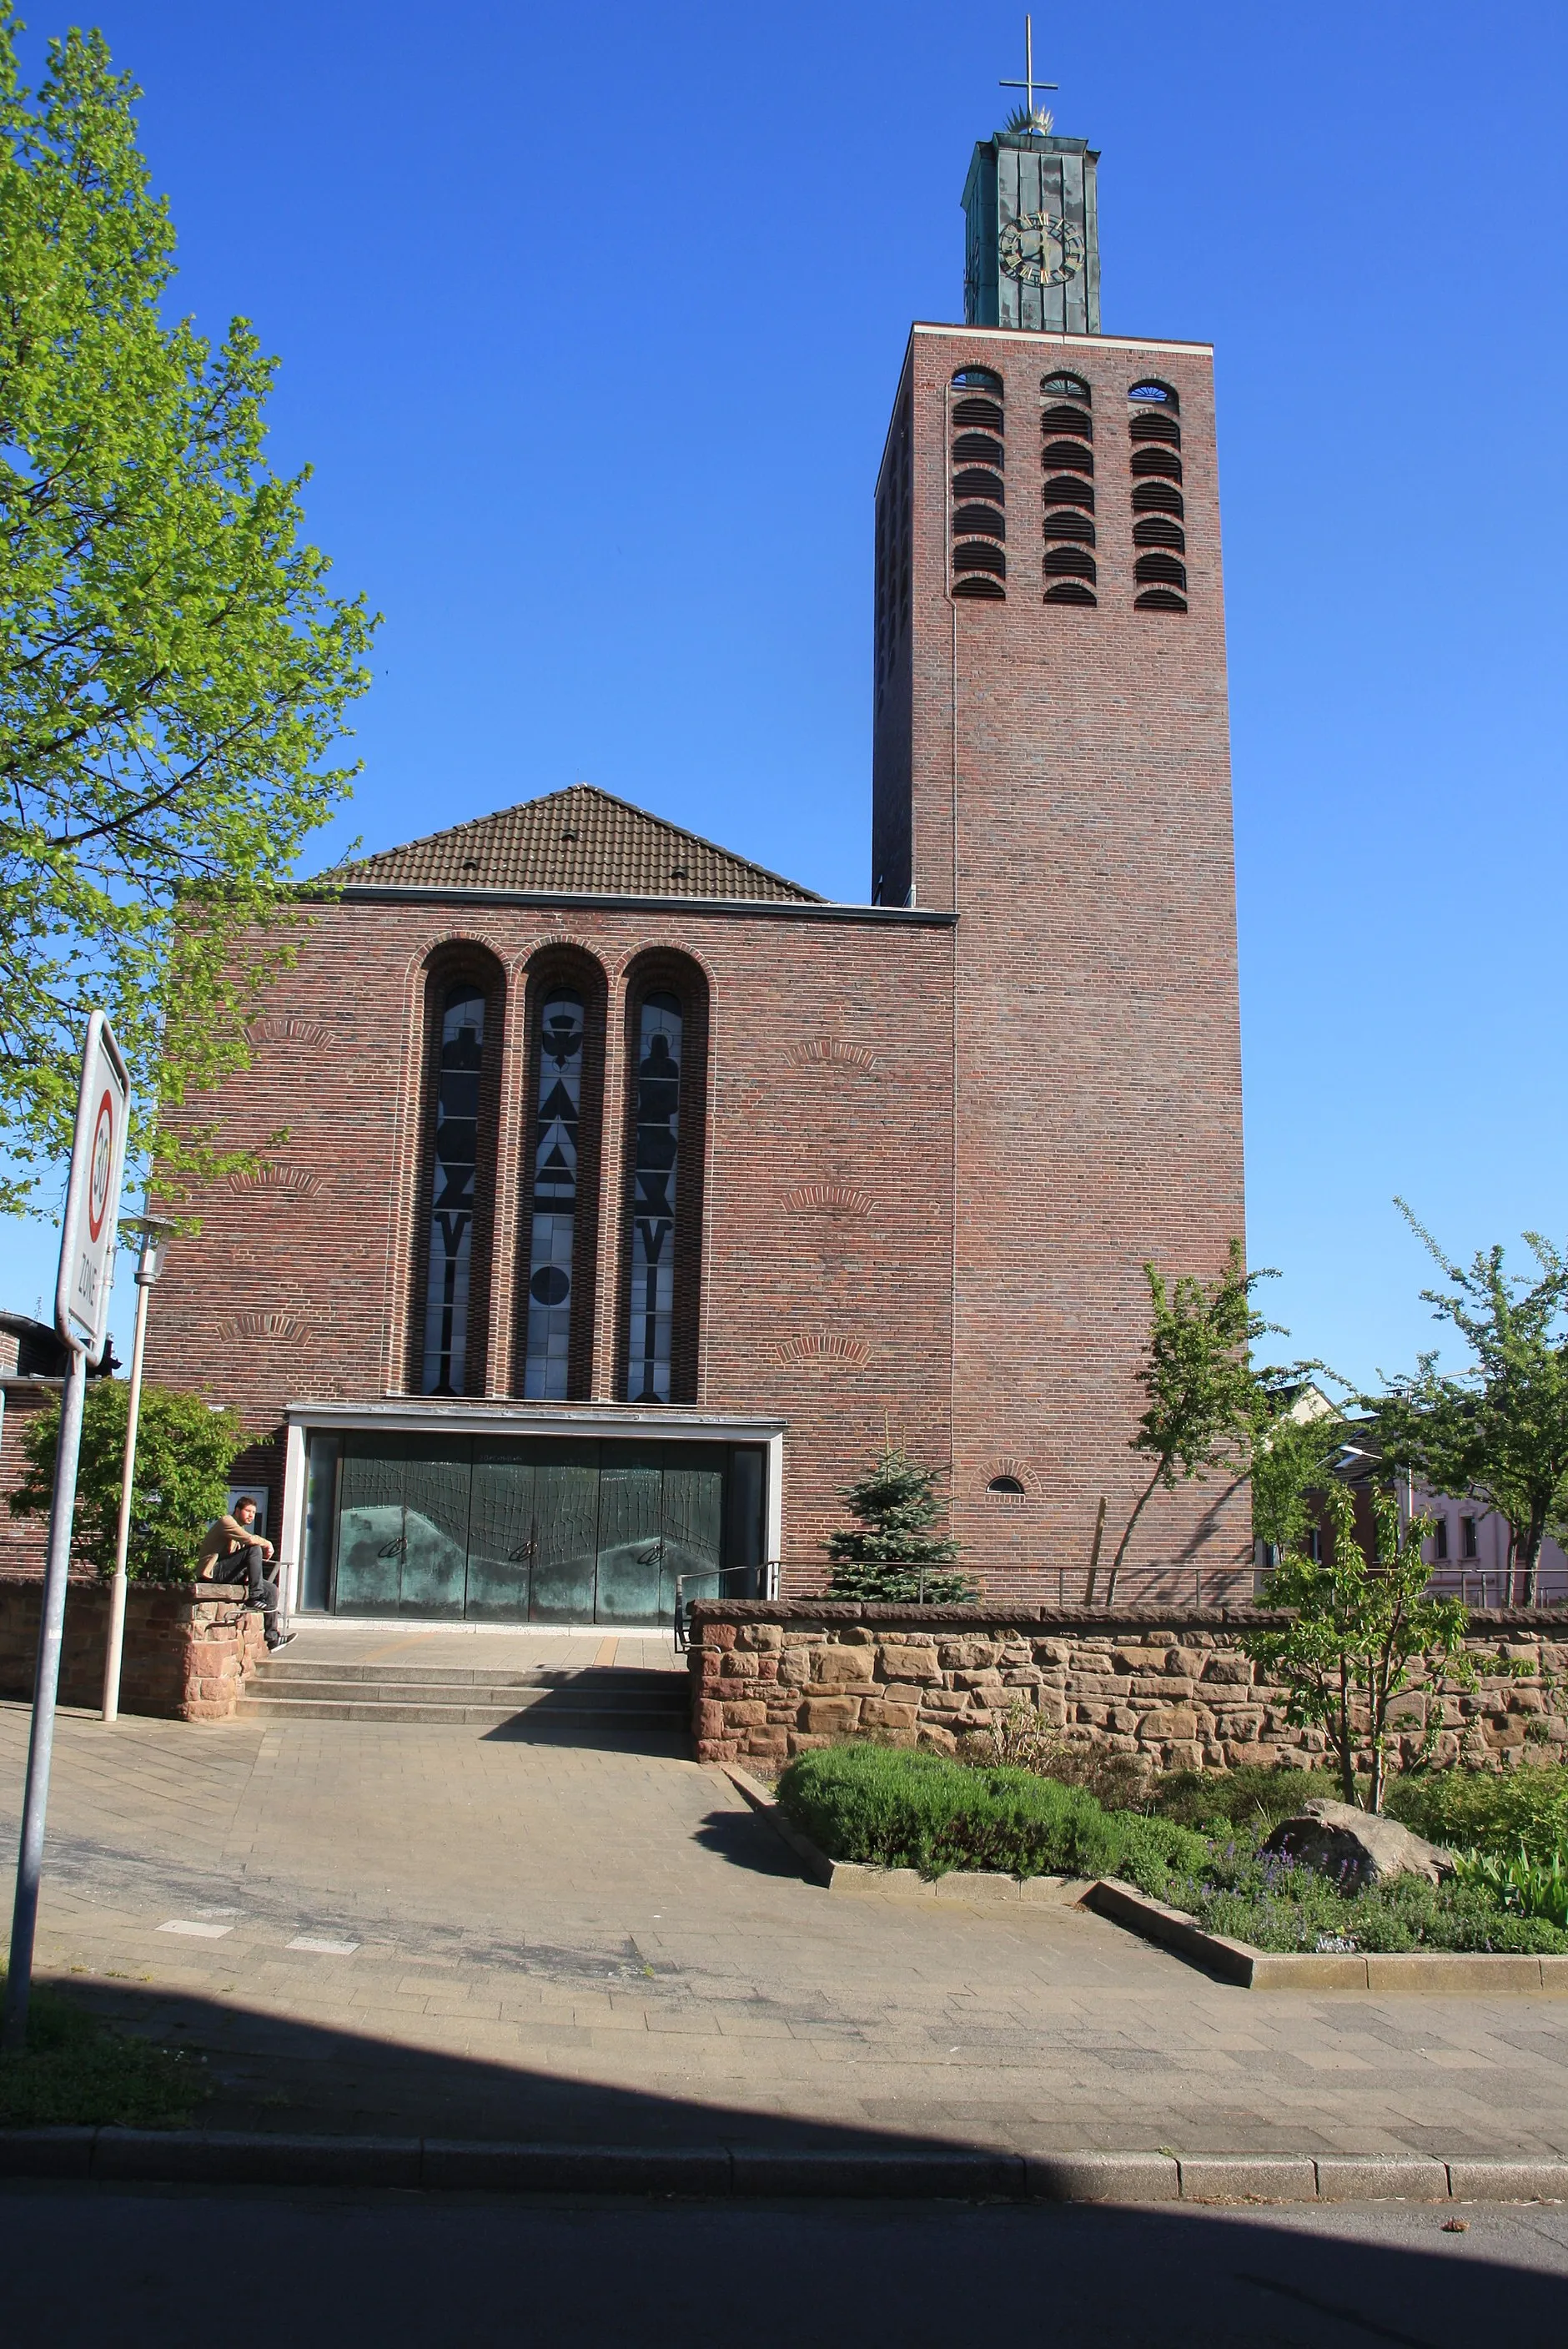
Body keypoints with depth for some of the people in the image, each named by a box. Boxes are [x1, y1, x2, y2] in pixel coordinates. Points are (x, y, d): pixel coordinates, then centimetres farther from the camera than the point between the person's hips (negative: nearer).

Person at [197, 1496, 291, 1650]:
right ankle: (255, 1596, -23)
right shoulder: (226, 1521, -5)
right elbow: (249, 1539, -24)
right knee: (255, 1549, -25)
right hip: (213, 1572, -10)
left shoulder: (239, 1529, 26)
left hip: (228, 1576, 10)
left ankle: (272, 1637, -1)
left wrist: (247, 1574, 4)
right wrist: (267, 1544, -8)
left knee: (272, 1590, 1)